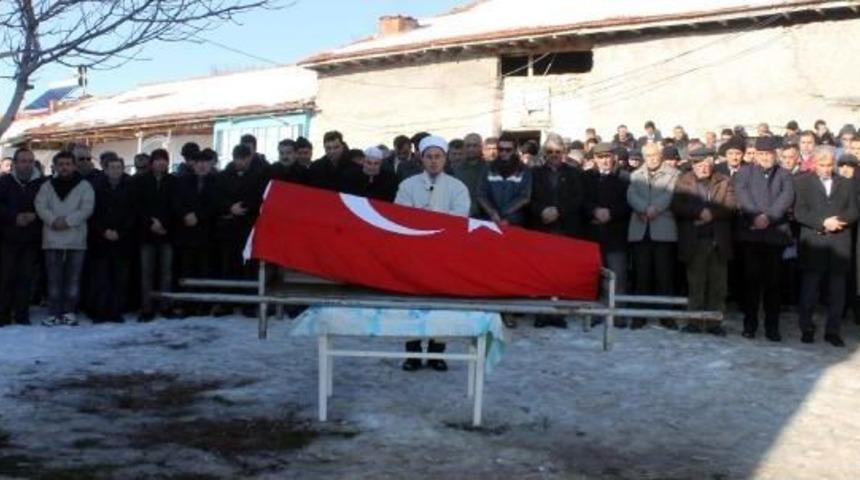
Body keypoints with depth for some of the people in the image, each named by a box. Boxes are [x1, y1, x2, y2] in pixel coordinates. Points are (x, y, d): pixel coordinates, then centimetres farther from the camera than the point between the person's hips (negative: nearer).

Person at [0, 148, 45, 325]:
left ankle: (22, 314, 7)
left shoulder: (42, 183, 2)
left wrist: (34, 216, -14)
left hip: (32, 239, 0)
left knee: (26, 277, -1)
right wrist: (15, 217, -13)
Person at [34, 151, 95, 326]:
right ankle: (55, 313, 6)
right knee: (54, 278, 3)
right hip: (52, 239, 2)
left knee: (73, 278, 2)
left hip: (76, 238, -1)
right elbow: (40, 206, -2)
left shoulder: (84, 186, 3)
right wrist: (53, 220, -18)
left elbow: (87, 208, -8)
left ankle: (69, 312, 8)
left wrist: (68, 221, -18)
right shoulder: (47, 186, 10)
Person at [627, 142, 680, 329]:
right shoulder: (635, 175, 18)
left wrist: (655, 208, -20)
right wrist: (645, 209, -16)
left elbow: (670, 194, -6)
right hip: (640, 230, 2)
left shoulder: (672, 174, 10)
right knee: (642, 274, 2)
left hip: (663, 229, -2)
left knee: (664, 273, -3)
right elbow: (631, 196, 1)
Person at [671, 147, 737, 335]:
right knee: (695, 283, 2)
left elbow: (731, 207, -2)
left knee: (718, 283, 1)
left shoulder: (724, 182, 10)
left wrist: (711, 214, -15)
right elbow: (677, 206, -6)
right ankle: (694, 321, 7)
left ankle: (715, 321, 7)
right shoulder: (683, 181, 8)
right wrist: (700, 212, -16)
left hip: (718, 240, 1)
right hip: (694, 240, -1)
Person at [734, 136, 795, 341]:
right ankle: (750, 324, 7)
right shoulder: (744, 173, 12)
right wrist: (755, 216, -20)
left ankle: (772, 327, 8)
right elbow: (743, 196, -5)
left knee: (773, 282, 2)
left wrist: (769, 216, -18)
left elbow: (787, 197, -4)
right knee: (752, 280, 0)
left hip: (776, 234, 1)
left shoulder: (784, 175, 13)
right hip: (750, 233, 0)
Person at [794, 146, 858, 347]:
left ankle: (832, 331, 7)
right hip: (813, 243, -2)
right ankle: (807, 329, 8)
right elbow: (799, 213, -3)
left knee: (837, 290, 1)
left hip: (840, 243, 2)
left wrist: (839, 219, -12)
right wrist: (823, 222, -15)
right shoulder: (803, 182, 6)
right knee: (810, 289, -1)